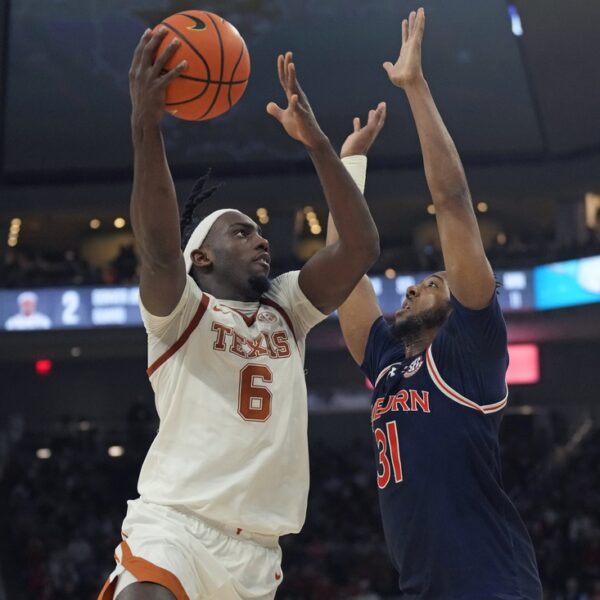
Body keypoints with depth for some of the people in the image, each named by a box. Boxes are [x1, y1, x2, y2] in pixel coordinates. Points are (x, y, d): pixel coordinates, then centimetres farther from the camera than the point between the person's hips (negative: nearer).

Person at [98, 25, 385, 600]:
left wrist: (317, 143, -7)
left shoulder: (286, 309, 16)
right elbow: (159, 249, -21)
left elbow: (361, 248, 2)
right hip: (174, 524, -6)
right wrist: (145, 123, -31)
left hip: (258, 549, 6)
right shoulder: (181, 309, 2)